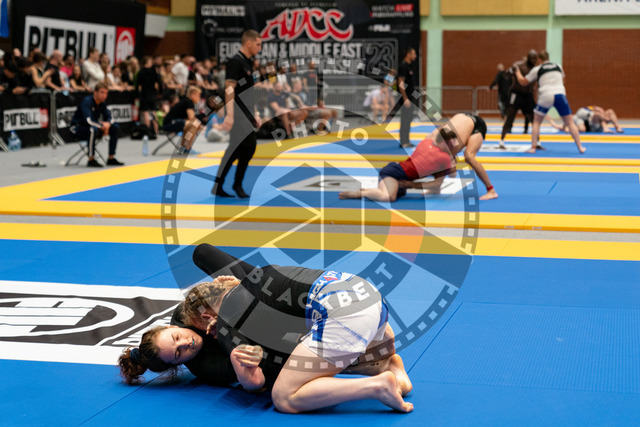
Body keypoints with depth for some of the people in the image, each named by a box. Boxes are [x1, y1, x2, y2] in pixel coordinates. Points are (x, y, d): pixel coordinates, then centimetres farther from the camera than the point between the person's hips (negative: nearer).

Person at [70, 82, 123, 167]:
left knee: (115, 128, -3)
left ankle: (111, 158, -1)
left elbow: (109, 118, 7)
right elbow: (88, 120, -33)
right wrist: (102, 126, -28)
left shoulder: (102, 103, 1)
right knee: (93, 129, -40)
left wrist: (107, 124, -17)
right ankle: (91, 160, -31)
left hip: (92, 126, 8)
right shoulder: (87, 101, -22)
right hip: (78, 128, -8)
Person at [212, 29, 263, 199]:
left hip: (247, 115, 9)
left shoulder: (248, 63, 17)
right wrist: (230, 115, -27)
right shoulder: (235, 62, -11)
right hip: (238, 114, -9)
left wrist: (255, 114, 24)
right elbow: (229, 89, -19)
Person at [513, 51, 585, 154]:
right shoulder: (558, 67, 18)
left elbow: (523, 82, 14)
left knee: (536, 122, 16)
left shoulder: (537, 69, 8)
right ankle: (580, 147, 7)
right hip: (560, 94, 2)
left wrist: (517, 72, 31)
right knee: (570, 122, 9)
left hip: (546, 96, -2)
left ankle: (533, 147, 6)